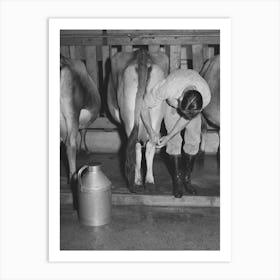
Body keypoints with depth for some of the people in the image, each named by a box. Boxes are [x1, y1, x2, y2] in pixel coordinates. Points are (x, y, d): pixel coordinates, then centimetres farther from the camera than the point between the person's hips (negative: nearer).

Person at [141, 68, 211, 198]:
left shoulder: (206, 96, -38)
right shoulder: (168, 88, -45)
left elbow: (187, 119, -22)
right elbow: (144, 106, -29)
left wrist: (168, 137, -21)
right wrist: (151, 131, -26)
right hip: (171, 101, -1)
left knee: (194, 140, -7)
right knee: (175, 141, -11)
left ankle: (187, 178, 10)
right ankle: (177, 180, 2)